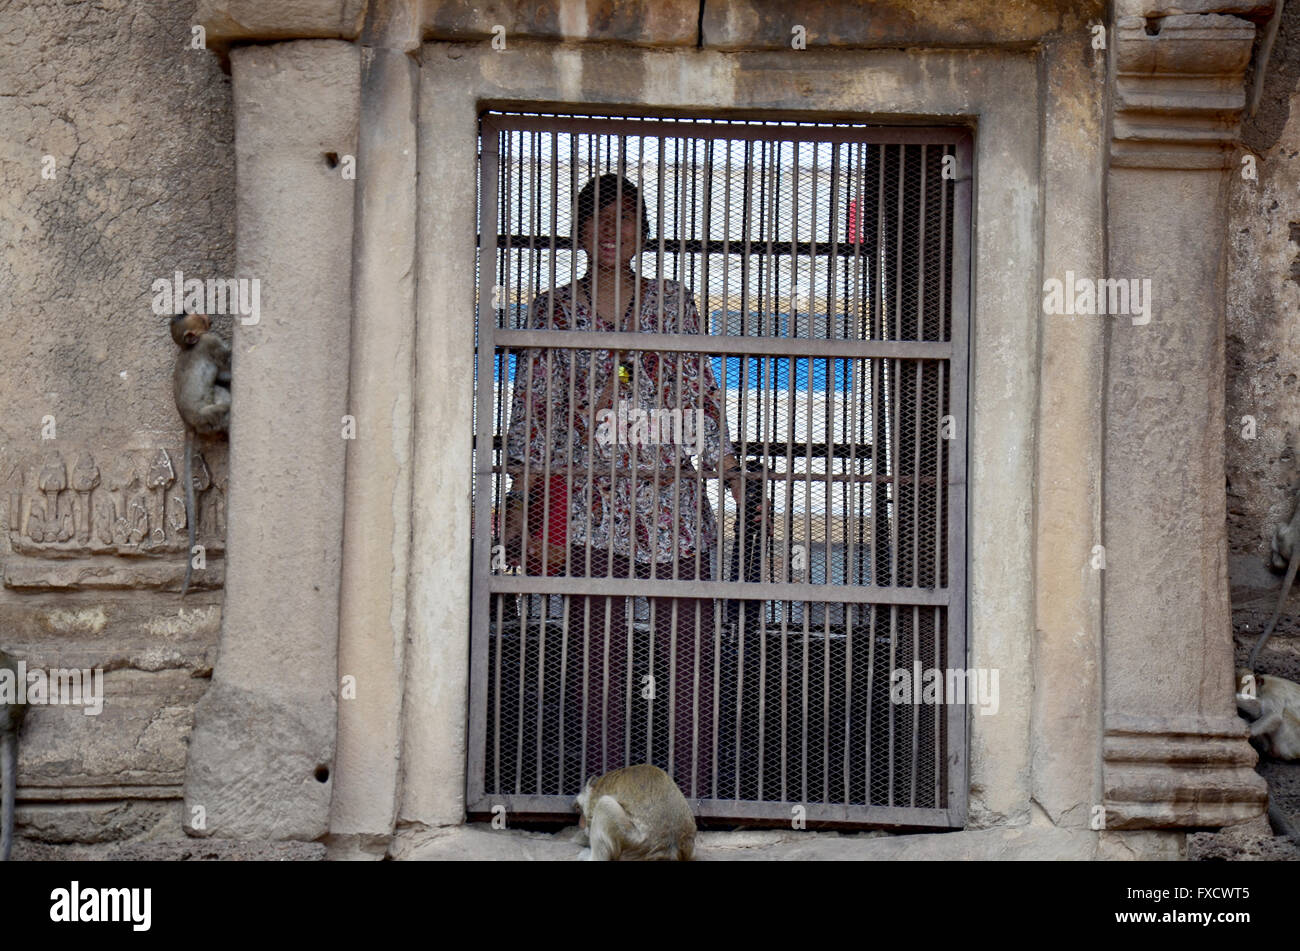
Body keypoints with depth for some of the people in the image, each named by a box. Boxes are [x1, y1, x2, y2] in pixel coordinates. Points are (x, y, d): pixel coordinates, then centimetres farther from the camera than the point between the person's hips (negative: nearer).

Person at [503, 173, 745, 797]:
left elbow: (703, 398, 11)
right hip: (588, 507, 0)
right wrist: (528, 506, 0)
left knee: (690, 653, -4)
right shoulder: (553, 311, 8)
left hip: (672, 503, 0)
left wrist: (733, 477, 3)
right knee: (599, 658, 3)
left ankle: (692, 796, 3)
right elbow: (532, 412, 7)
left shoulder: (672, 302, 9)